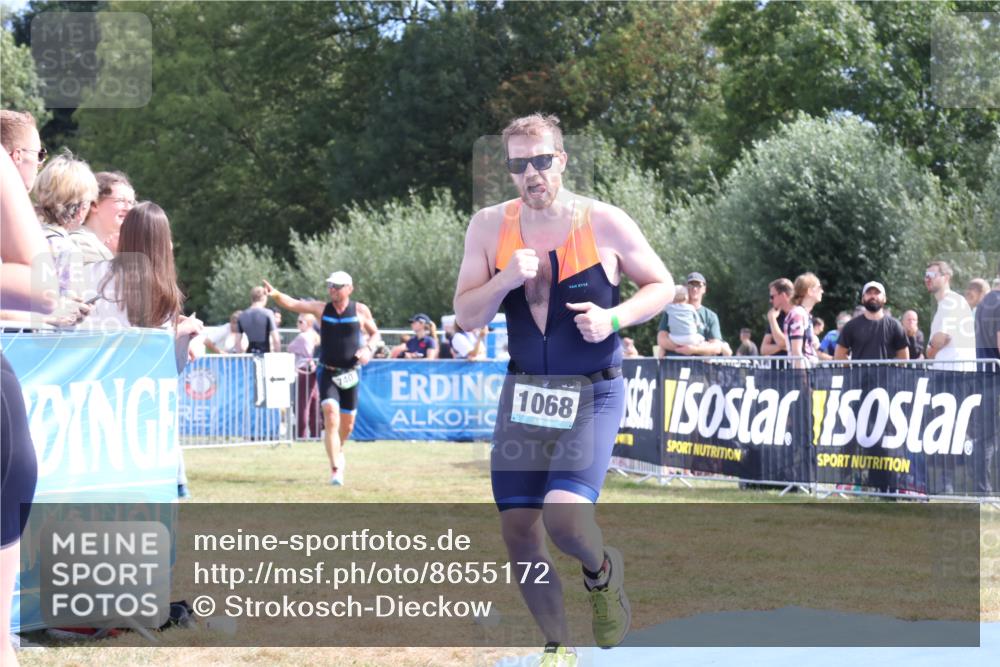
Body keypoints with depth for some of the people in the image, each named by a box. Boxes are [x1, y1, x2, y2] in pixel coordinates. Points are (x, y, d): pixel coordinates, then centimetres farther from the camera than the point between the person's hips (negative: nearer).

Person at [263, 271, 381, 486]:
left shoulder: (360, 311, -1)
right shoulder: (321, 309, -2)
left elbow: (375, 334, 11)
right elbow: (293, 304, -13)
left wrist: (368, 348, -10)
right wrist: (275, 295, -32)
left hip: (350, 374, 2)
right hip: (327, 373, -2)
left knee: (347, 423, 10)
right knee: (331, 415, -18)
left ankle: (338, 451, 42)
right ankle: (335, 469, -18)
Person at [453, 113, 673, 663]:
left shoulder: (605, 224, -8)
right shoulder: (490, 226, -1)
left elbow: (662, 286, 3)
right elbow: (466, 318, -2)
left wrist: (613, 317, -15)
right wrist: (505, 280, -20)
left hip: (592, 395, -3)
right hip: (523, 393, 4)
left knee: (563, 515, -23)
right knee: (518, 531, 0)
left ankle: (602, 571, 13)